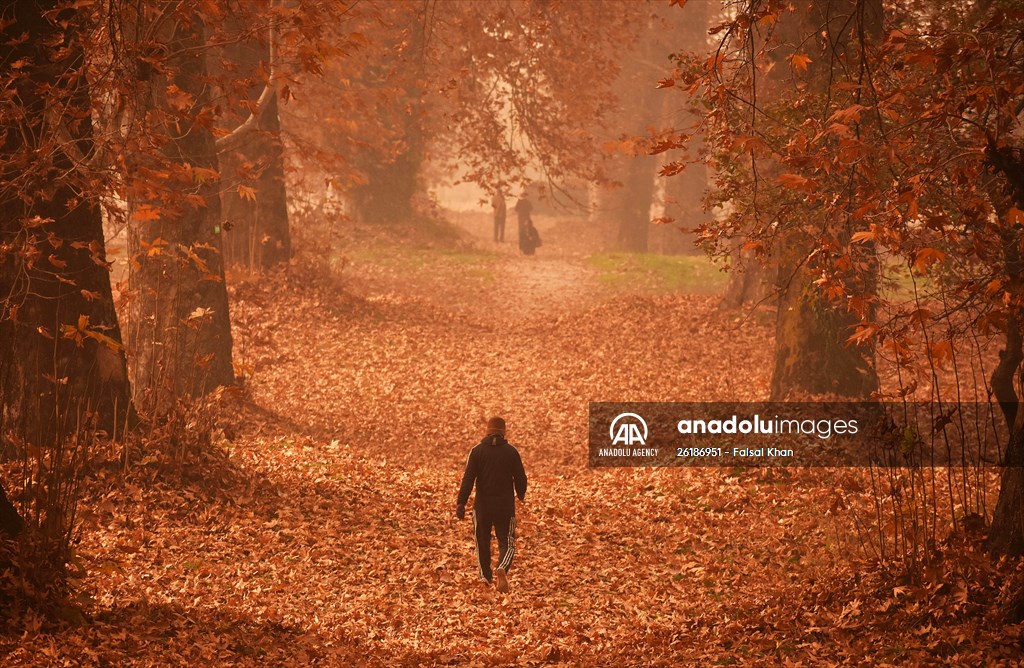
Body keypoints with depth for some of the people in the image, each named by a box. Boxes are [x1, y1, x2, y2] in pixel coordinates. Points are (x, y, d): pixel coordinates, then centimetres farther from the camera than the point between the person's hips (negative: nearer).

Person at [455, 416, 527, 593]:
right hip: (505, 505, -1)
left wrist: (461, 503, -11)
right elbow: (520, 477, 1)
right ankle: (502, 568, -25)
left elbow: (468, 478, -10)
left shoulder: (477, 451, -4)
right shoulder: (511, 451, -3)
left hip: (482, 505, 1)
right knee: (506, 542, 4)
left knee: (482, 541, 19)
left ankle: (485, 577, 28)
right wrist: (520, 495, 22)